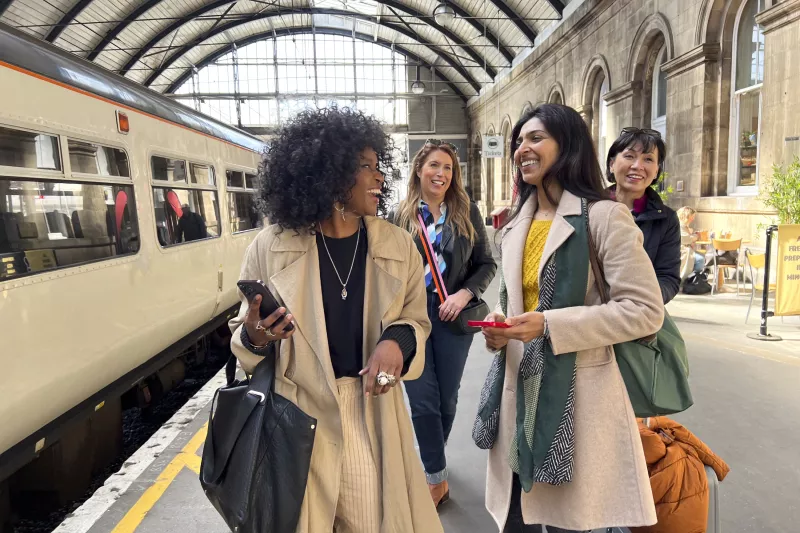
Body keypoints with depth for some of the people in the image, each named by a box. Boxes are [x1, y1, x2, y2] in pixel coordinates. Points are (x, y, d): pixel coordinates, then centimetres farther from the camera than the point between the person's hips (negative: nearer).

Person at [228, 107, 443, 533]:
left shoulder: (398, 246, -4)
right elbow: (243, 335, 3)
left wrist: (397, 342, -15)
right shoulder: (270, 248, -9)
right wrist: (254, 338, -20)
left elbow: (416, 321, 7)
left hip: (371, 418, 2)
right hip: (298, 421, -1)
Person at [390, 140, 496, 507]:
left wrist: (464, 294, -12)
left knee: (446, 398, 12)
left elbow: (487, 264, 4)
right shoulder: (400, 216, 2)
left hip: (453, 317, 1)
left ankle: (433, 462, 37)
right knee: (423, 401, 0)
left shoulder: (468, 213, 2)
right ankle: (437, 477, 17)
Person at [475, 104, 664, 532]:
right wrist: (499, 325, -2)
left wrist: (550, 326, -20)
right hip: (518, 387, 6)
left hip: (575, 391, -6)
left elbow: (645, 310, -15)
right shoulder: (515, 226, 12)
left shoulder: (604, 216, -10)